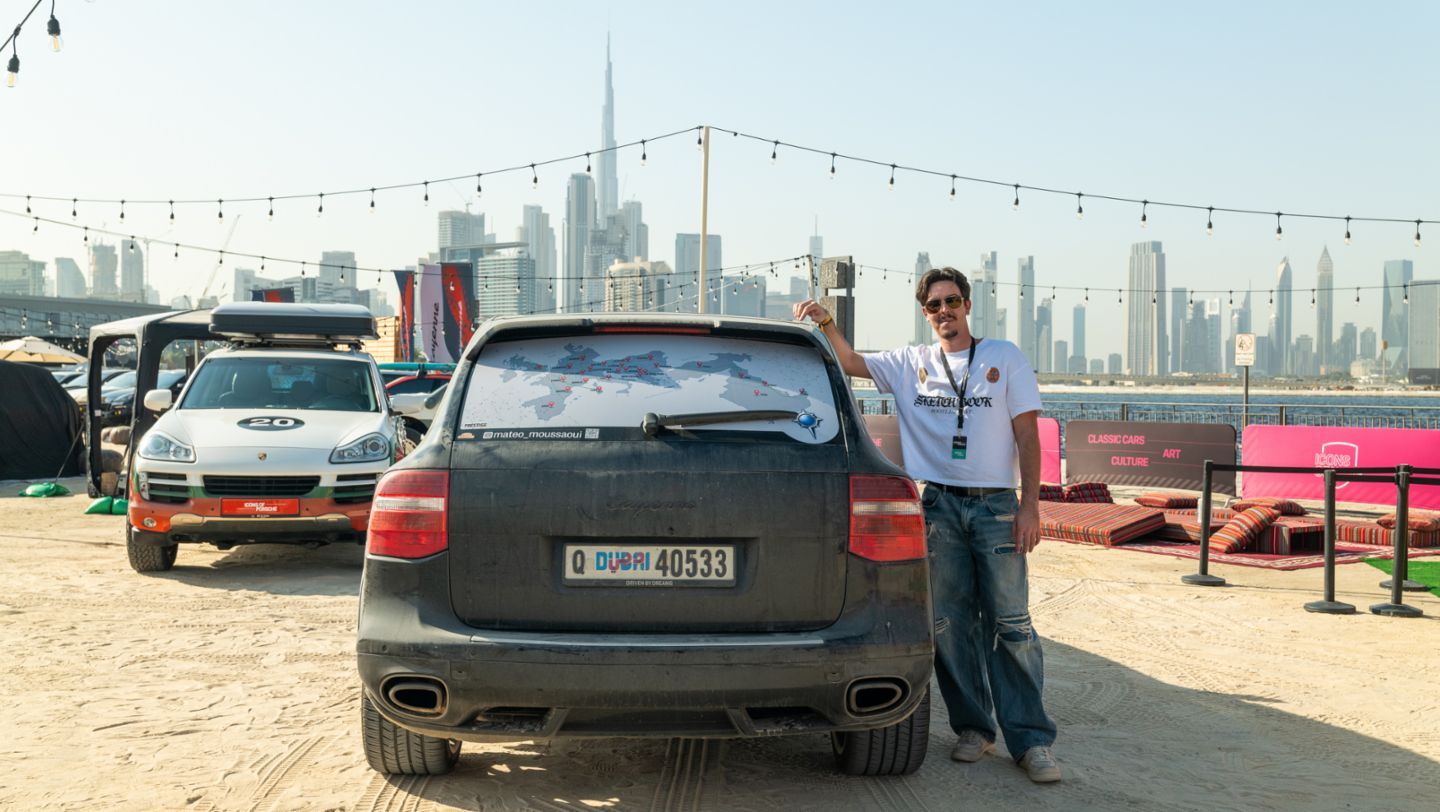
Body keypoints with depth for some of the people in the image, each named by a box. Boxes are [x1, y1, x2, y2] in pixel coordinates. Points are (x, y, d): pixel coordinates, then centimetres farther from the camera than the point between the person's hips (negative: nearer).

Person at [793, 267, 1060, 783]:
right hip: (937, 507, 2)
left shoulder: (1005, 358, 7)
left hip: (995, 505, -2)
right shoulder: (909, 364, 12)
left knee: (1011, 623, -4)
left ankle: (1031, 740, 1)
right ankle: (973, 728, 17)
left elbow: (1027, 434, 3)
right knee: (950, 624, 5)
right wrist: (825, 323, -14)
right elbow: (849, 361, 6)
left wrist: (1030, 505, -5)